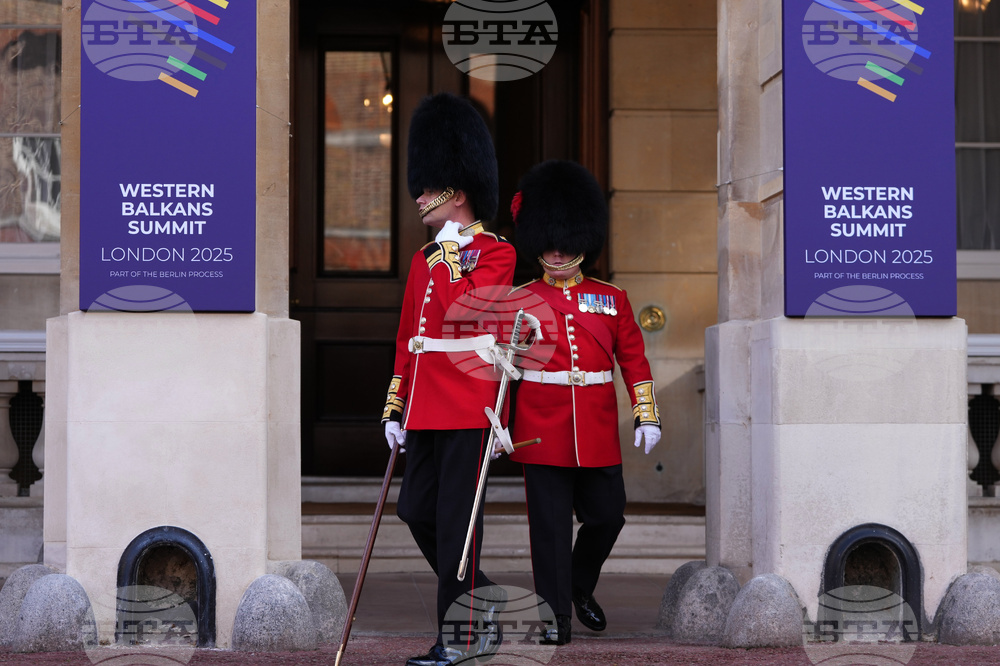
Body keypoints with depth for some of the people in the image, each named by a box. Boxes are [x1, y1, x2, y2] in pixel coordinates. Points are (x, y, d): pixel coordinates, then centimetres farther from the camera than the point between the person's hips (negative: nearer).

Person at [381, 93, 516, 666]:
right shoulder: (425, 258, 17)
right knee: (416, 512, 8)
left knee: (456, 519, -6)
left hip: (468, 409, -8)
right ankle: (484, 595, 25)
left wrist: (450, 250, -14)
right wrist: (395, 409, 17)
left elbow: (465, 307, -24)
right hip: (425, 412, 8)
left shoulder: (496, 252, -6)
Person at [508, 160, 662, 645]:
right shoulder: (519, 300, 3)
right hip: (542, 432, -2)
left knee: (607, 516, 5)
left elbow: (634, 361, 10)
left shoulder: (612, 300, 8)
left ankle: (581, 587, 32)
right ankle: (555, 617, 3)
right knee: (550, 525, -3)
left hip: (598, 434, 2)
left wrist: (646, 416, 3)